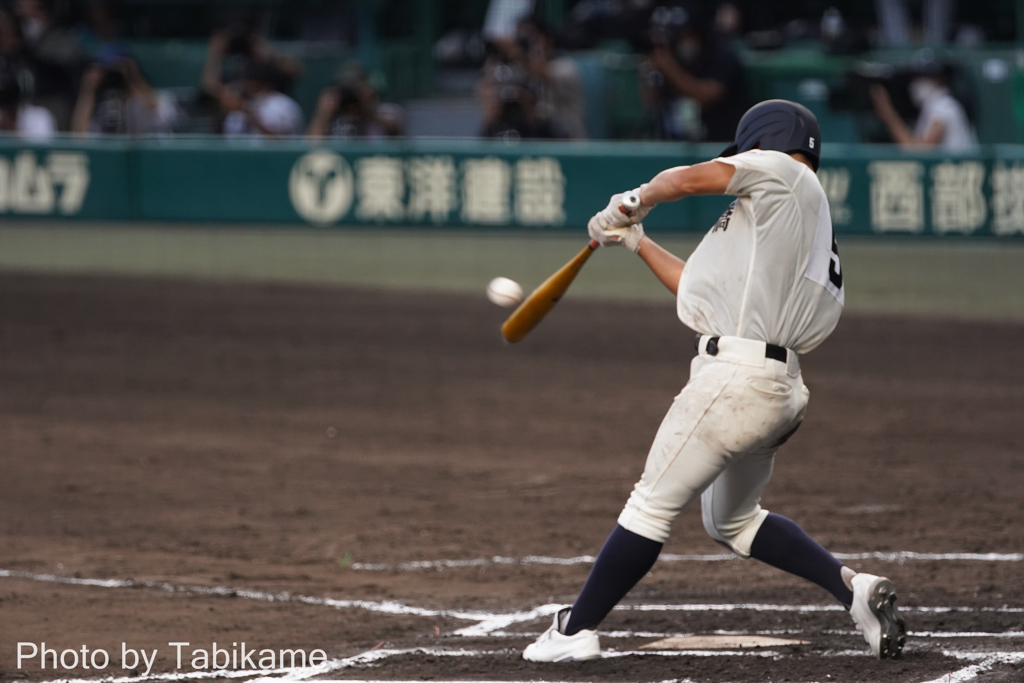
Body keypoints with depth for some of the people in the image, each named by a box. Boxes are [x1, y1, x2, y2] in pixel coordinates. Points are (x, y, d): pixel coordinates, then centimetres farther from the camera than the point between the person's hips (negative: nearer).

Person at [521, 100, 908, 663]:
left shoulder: (784, 172, 0)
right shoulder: (811, 237, 24)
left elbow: (689, 178, -10)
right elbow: (706, 291, 28)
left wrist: (635, 200, 10)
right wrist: (637, 242, 33)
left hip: (735, 375, -9)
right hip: (776, 385, 9)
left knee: (651, 507, -2)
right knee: (732, 521, 23)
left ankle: (577, 630, 5)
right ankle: (853, 588, 11)